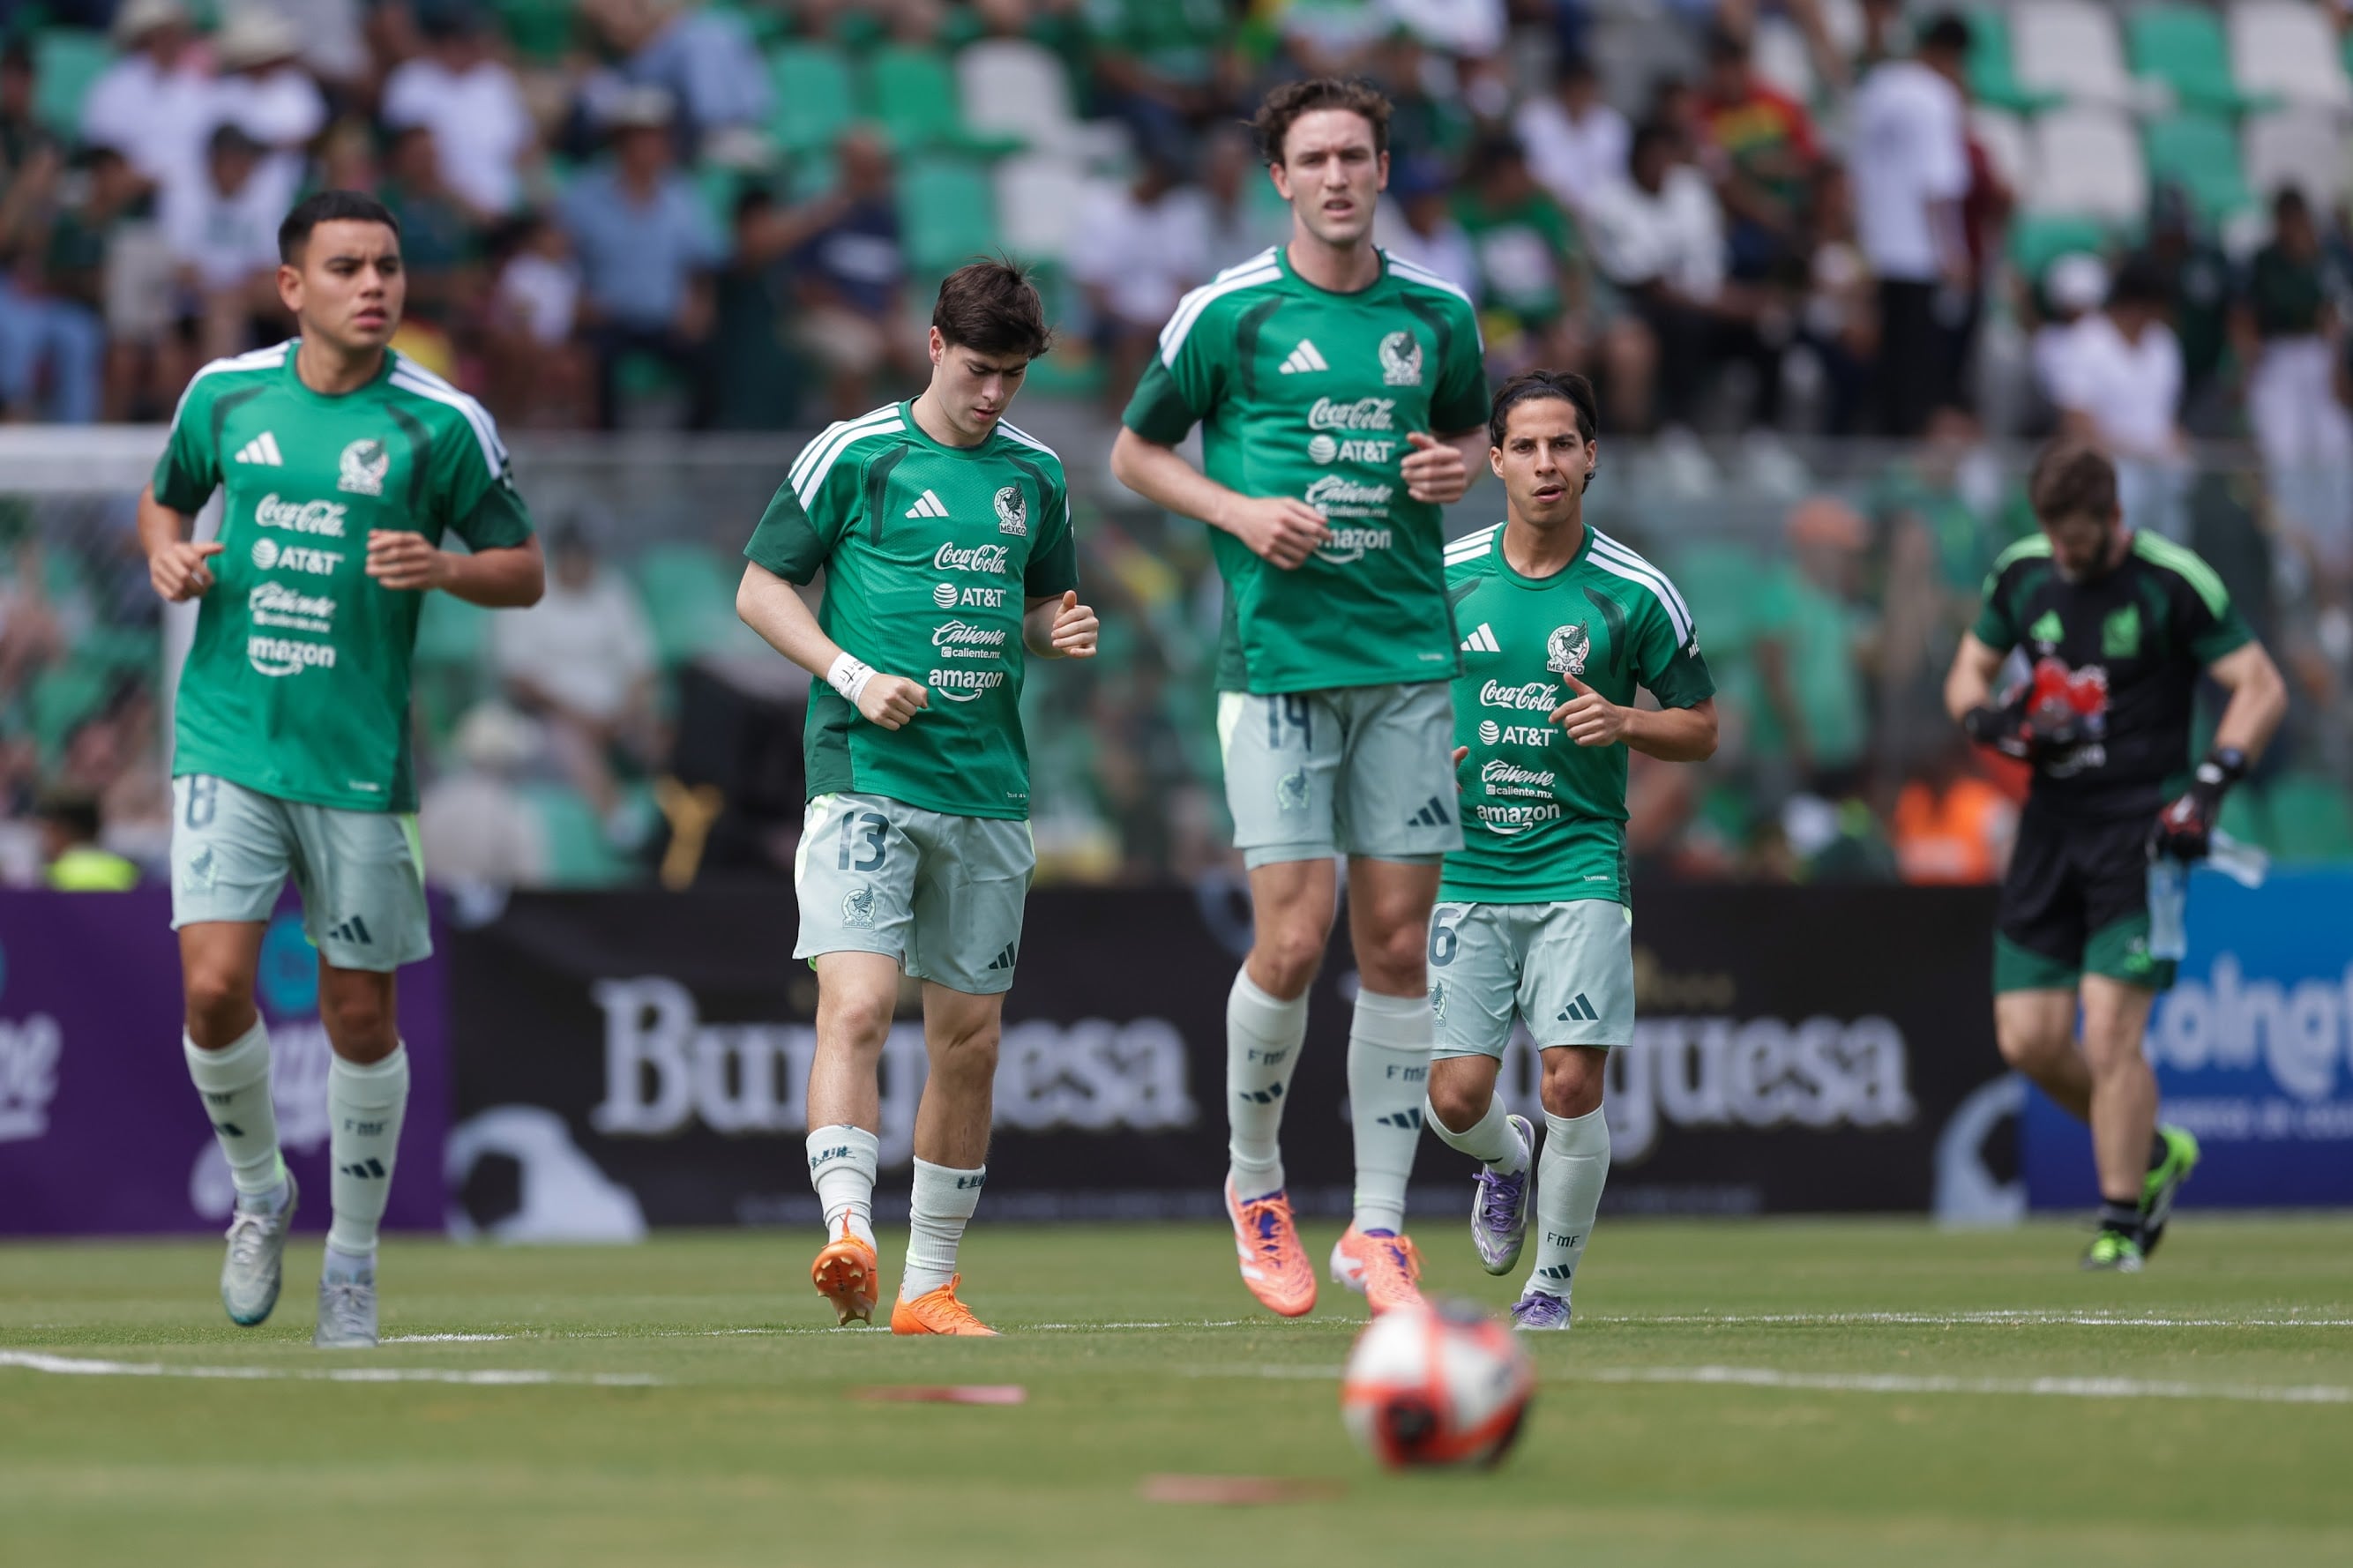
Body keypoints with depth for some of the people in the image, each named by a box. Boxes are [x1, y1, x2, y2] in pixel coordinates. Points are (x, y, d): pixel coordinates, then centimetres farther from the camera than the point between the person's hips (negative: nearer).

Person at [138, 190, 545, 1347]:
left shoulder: (442, 423, -3)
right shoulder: (224, 394, 4)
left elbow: (523, 572, 3)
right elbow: (165, 497, 22)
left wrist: (444, 567, -17)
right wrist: (168, 556, 0)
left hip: (360, 760, -1)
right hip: (227, 740, 1)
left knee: (359, 1015, 4)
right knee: (214, 986, -13)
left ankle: (353, 1258, 22)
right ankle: (258, 1194, 14)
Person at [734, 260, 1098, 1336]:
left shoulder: (1036, 476, 12)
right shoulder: (854, 455, -1)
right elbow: (760, 589, 1)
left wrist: (1060, 632, 2)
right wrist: (853, 678, -12)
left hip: (989, 790, 5)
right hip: (866, 775, -5)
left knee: (969, 1040, 7)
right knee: (856, 1006, -21)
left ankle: (929, 1286, 16)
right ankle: (849, 1240, -31)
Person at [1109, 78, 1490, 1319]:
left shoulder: (1436, 316, 8)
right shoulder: (1228, 312, -1)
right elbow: (1134, 452, 8)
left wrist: (1458, 465, 1)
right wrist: (1241, 512, -8)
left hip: (1410, 658, 3)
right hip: (1278, 654, -3)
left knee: (1395, 943, 1)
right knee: (1293, 940, -9)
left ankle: (1378, 1229, 7)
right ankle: (1254, 1184, 15)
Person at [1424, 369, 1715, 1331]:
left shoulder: (1636, 594, 0)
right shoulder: (1441, 578, 4)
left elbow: (1701, 728, 8)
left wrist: (1624, 722, -12)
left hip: (1578, 864, -1)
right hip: (1464, 869, 1)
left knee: (1572, 1082, -14)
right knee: (1456, 1098, -6)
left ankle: (1552, 1284, 6)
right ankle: (1505, 1159, 31)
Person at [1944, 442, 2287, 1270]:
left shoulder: (2175, 583, -9)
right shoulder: (2020, 573, 6)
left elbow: (2262, 688, -7)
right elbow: (1967, 675, 18)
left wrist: (2210, 783, -20)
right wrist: (1995, 720, -6)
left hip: (2142, 827, -6)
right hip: (2052, 821, 6)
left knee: (2109, 1031, -14)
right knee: (2029, 1039, 1)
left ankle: (2122, 1221, -1)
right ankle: (2155, 1153, 25)